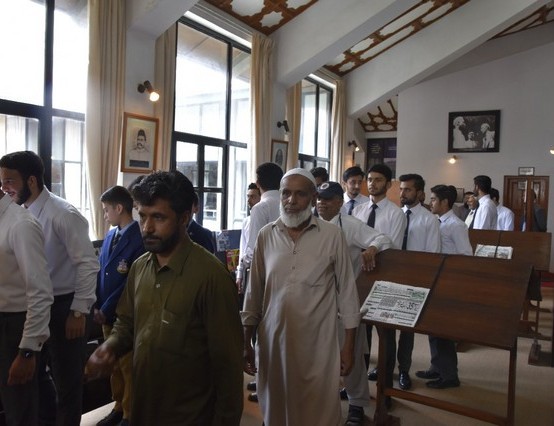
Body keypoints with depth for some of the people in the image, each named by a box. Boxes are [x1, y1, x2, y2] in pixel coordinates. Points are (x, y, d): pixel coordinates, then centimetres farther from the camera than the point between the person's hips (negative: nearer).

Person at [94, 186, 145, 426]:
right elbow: (100, 272, 8)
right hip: (106, 313, 7)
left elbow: (130, 283, -19)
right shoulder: (110, 235, 6)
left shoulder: (139, 239, -18)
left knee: (128, 366, 8)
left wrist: (106, 310, -14)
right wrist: (97, 306, 0)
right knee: (113, 364, 19)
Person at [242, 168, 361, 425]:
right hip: (273, 341, 3)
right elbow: (254, 292, 5)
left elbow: (346, 290, -1)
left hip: (318, 345, -2)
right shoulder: (266, 236, 1)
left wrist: (349, 344, 0)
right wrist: (245, 342, 8)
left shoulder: (332, 235, -6)